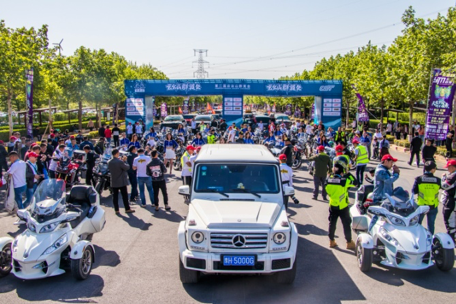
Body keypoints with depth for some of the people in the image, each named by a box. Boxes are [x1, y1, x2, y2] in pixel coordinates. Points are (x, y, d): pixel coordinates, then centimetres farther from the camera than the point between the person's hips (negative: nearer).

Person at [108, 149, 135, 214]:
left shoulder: (109, 162, -1)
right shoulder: (120, 162, -20)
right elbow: (127, 167, -12)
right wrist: (124, 161, 3)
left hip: (113, 182, 5)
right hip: (121, 182, -5)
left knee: (115, 196, 9)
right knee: (124, 195, 6)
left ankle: (116, 210, 11)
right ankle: (127, 209, 14)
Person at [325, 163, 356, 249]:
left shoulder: (328, 179, -9)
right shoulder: (345, 180, -20)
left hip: (332, 206, 4)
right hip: (343, 207, -4)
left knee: (332, 223, 15)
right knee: (346, 224, 9)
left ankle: (331, 241, 24)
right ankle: (349, 242, 18)